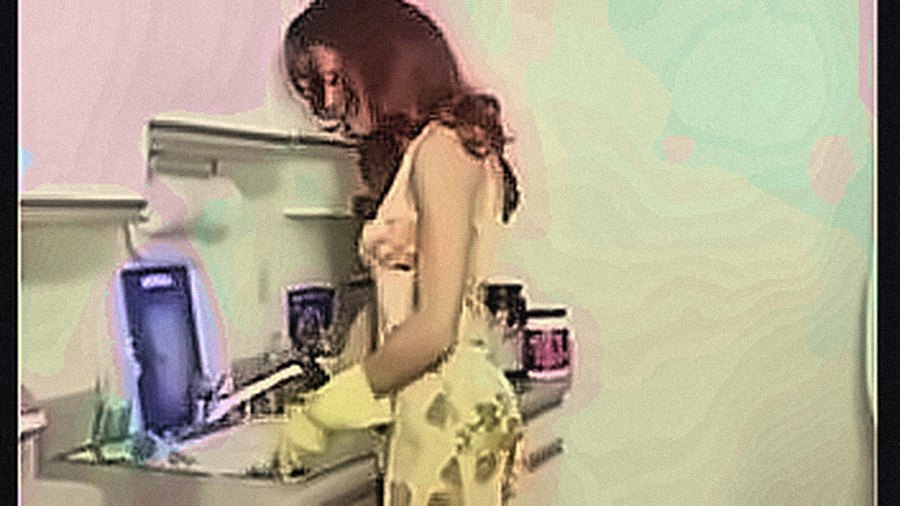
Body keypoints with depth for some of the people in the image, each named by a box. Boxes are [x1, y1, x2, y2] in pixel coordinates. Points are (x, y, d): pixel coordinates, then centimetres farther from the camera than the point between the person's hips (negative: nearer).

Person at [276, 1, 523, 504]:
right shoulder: (408, 152, 17)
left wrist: (326, 409, -8)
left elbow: (435, 326, -17)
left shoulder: (442, 148, -10)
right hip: (425, 410, 8)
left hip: (450, 411, -8)